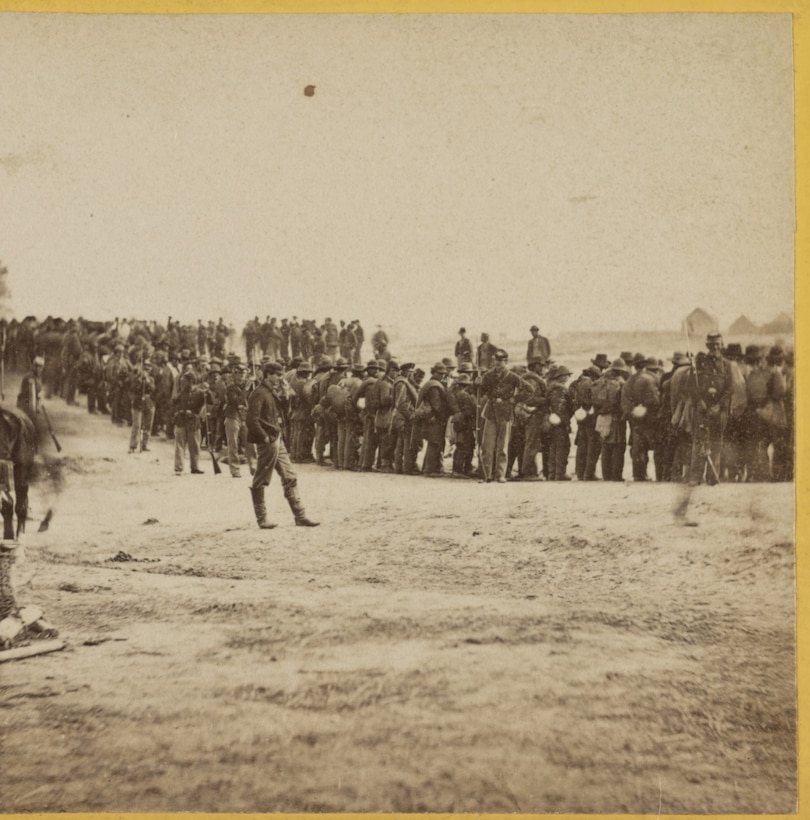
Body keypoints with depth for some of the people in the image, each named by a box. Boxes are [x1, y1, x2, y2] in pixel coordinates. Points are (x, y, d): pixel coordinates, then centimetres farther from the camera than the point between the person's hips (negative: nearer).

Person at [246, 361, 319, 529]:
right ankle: (261, 519, 9)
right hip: (267, 442, -10)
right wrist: (265, 437, -20)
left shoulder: (273, 392, 16)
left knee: (290, 477, 8)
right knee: (260, 482, 1)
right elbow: (252, 420, -21)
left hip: (277, 439, 10)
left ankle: (300, 516, 11)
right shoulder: (259, 394, -13)